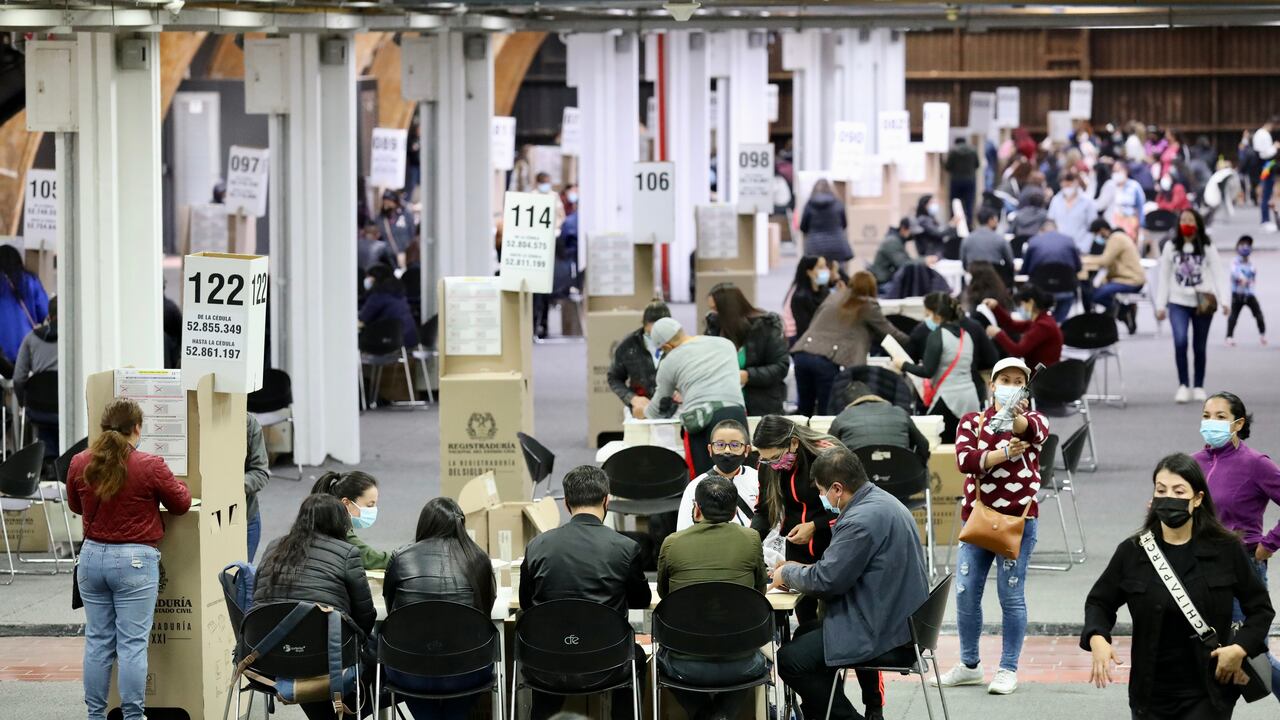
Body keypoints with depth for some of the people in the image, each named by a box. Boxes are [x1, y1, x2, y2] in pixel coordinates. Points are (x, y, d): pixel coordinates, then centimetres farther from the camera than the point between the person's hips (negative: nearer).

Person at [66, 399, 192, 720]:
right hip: (135, 561, -4)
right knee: (132, 643, -2)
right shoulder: (150, 466, -13)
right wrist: (179, 485, 24)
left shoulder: (79, 464, 0)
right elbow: (181, 504, 3)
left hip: (92, 556, 4)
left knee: (97, 642, 10)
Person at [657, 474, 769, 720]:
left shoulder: (672, 544, -4)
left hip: (686, 668, 0)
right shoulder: (750, 540, -3)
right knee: (759, 660, 37)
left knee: (663, 656, 37)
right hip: (739, 667, 0)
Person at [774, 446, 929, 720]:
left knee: (790, 660, -8)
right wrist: (801, 570, 13)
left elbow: (825, 580, -19)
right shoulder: (882, 501, 9)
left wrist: (787, 573, -1)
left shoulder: (862, 521, -24)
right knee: (805, 633, 24)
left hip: (886, 637, -10)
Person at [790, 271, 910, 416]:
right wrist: (909, 340, 36)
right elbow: (888, 331, 17)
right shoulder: (868, 305, 8)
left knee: (805, 409, 13)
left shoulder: (833, 298, 22)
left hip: (802, 354, 5)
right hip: (827, 360, -5)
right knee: (826, 413, -1)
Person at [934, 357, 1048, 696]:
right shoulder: (972, 422, 8)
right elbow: (965, 458, -11)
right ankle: (970, 665, 18)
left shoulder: (1035, 420, 2)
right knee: (965, 593, 3)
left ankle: (1008, 669, 7)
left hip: (1018, 519, -3)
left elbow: (1031, 430, -25)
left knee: (1012, 595, -2)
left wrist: (1017, 417, -48)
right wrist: (1006, 454, -24)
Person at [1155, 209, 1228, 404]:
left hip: (1202, 303, 0)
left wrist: (1223, 301, -13)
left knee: (1200, 346, 7)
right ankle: (1183, 386, -11)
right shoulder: (1171, 247, 5)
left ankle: (1199, 387, 19)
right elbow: (1164, 277, 7)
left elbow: (1217, 274, -3)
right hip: (1178, 302, 0)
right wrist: (1160, 305, 3)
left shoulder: (1207, 248, 2)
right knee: (1180, 341, -18)